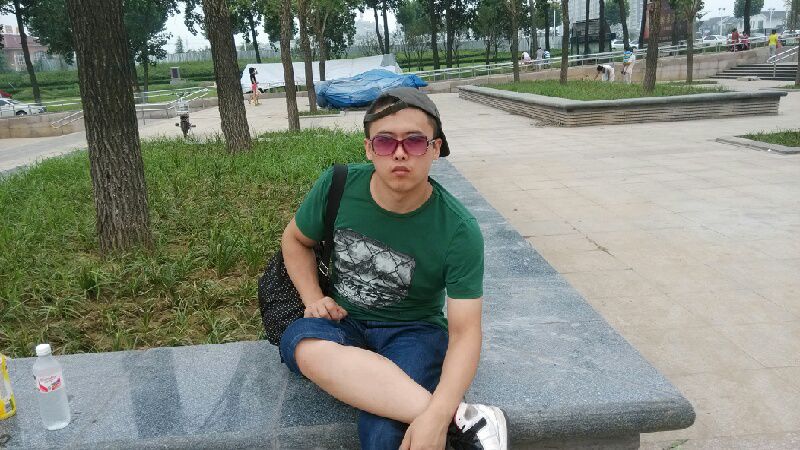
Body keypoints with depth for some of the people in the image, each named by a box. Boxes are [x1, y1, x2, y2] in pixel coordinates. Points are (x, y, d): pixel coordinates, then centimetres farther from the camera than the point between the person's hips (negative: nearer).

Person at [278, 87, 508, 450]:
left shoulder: (458, 230, -18)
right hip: (342, 322, 4)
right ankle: (463, 418, -32)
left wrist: (436, 416, -34)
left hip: (413, 329, -4)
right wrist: (313, 299, -8)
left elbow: (465, 332, -19)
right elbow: (296, 239, 9)